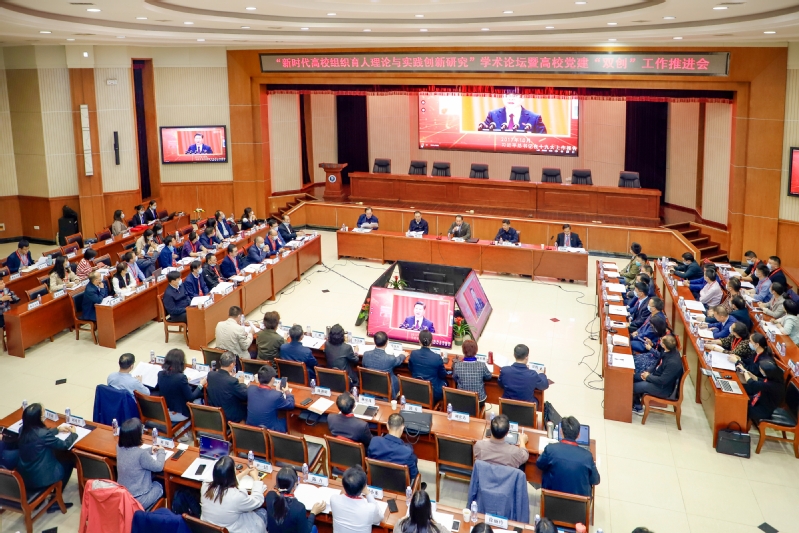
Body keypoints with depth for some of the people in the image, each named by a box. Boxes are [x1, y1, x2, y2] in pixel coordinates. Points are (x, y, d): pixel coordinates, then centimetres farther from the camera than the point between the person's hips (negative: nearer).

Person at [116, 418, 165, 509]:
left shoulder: (120, 447, -7)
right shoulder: (141, 454, -28)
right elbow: (158, 467, -12)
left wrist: (150, 450, 11)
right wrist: (161, 452, 4)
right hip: (137, 499, -6)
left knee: (152, 483, 29)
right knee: (159, 486, 23)